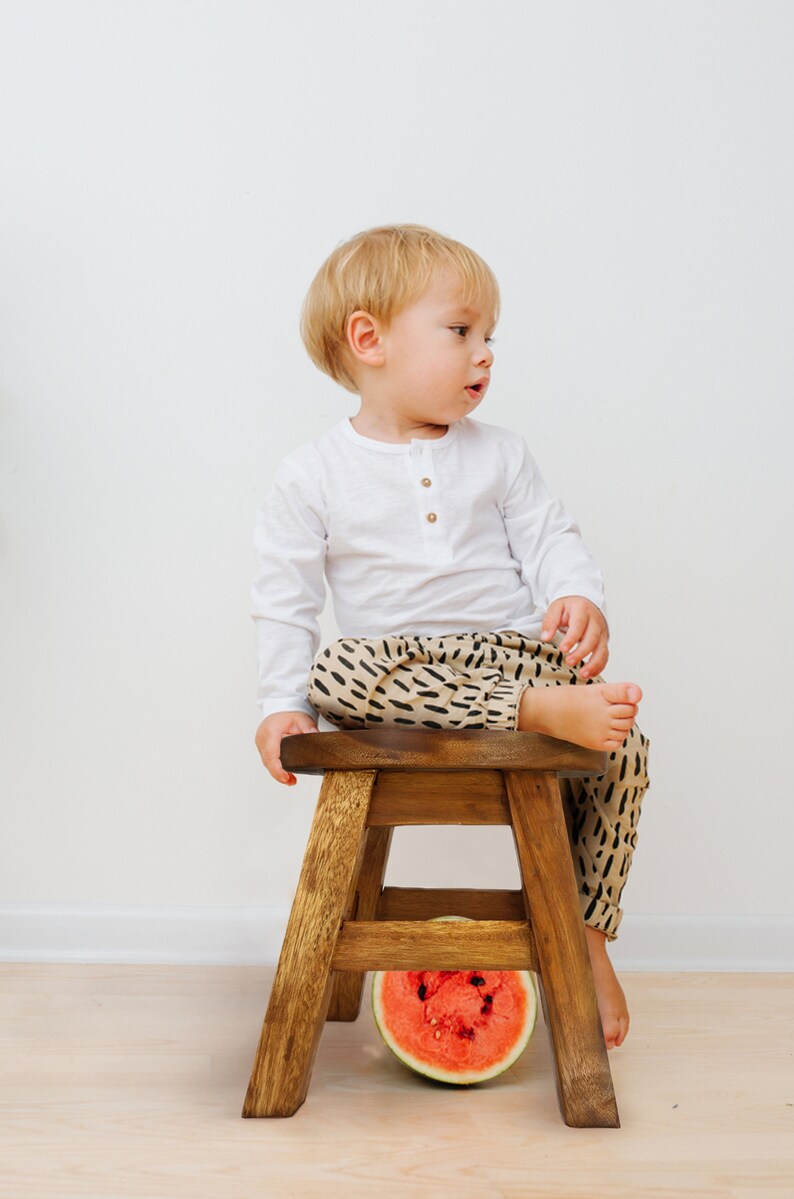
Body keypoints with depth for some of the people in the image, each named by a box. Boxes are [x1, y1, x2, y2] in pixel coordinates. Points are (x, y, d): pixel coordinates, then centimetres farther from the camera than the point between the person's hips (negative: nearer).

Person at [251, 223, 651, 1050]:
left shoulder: (498, 455, 12)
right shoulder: (313, 476, 2)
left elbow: (549, 537, 8)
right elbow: (284, 601, 1)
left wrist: (579, 599, -14)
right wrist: (285, 704, -9)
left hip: (517, 652, 3)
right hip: (402, 674, -2)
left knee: (624, 751, -15)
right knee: (337, 670, -34)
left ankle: (586, 932, 4)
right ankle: (545, 714, -36)